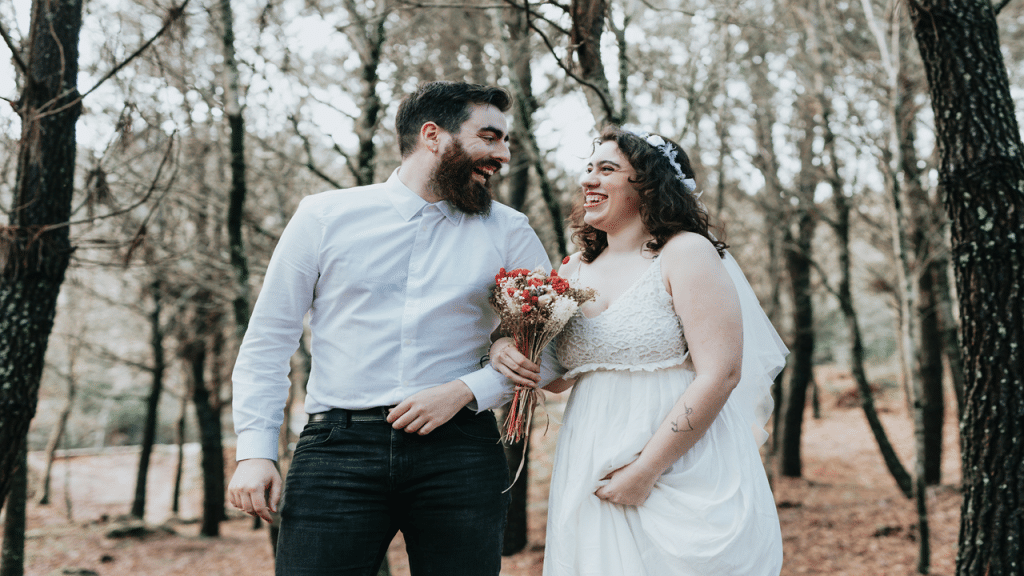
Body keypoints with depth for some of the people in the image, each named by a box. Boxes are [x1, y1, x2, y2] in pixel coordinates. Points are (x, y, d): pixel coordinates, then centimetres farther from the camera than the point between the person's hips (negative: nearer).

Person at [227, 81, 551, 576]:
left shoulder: (508, 232, 10)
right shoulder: (324, 217, 7)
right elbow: (267, 341, 8)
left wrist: (466, 391, -7)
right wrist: (255, 450, -1)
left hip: (459, 453, 1)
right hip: (338, 445, -1)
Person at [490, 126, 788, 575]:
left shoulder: (687, 253, -7)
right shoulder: (575, 271, 11)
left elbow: (720, 374, -15)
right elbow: (557, 373, 20)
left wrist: (645, 471, -17)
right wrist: (507, 352, -2)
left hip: (683, 477, -5)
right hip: (589, 481, 5)